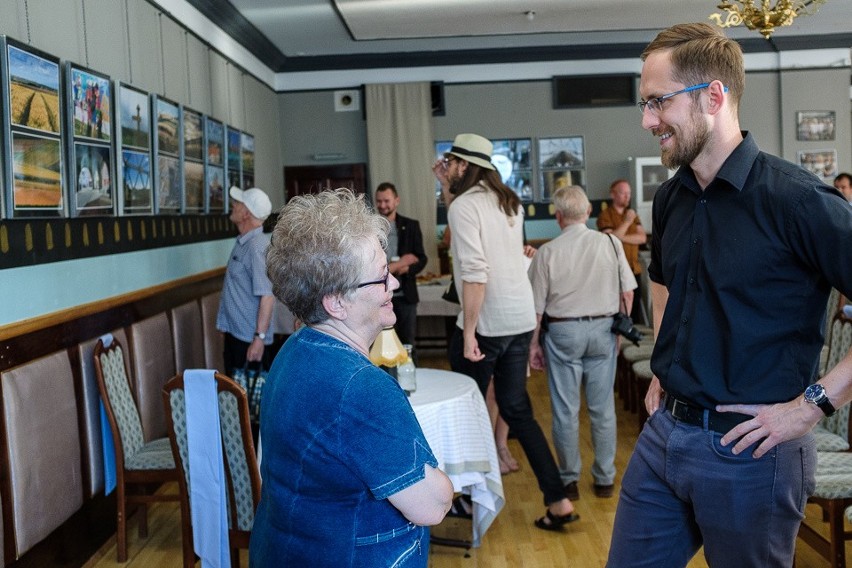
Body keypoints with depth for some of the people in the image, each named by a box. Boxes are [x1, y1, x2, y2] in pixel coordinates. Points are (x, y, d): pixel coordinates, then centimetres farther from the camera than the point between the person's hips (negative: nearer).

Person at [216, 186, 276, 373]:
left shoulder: (258, 247, -21)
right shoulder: (242, 242, 8)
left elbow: (267, 296, -25)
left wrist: (259, 337, -26)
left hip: (249, 339, -9)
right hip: (234, 333, 9)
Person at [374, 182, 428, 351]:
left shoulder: (411, 226, 6)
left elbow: (421, 259, 3)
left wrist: (404, 268, -17)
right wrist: (400, 263, -12)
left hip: (405, 295, 1)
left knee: (407, 343, 7)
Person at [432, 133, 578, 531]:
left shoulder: (464, 205, -13)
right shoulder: (508, 202, 12)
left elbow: (475, 273, -22)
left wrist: (468, 332, -20)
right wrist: (446, 188, 20)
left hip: (487, 323, -8)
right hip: (521, 319, 8)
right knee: (517, 410, 13)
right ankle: (558, 501, 11)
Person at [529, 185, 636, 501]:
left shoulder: (548, 252, -8)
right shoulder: (610, 243, -2)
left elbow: (537, 306, -5)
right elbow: (627, 292, 2)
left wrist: (534, 343, 6)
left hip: (563, 332, -2)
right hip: (603, 328, 2)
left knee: (565, 410, 8)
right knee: (603, 408, 11)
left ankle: (569, 480, 18)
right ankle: (604, 479, 20)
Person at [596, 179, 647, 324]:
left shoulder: (632, 214, 16)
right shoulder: (605, 215, -2)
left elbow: (643, 237, 3)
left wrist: (621, 237, -10)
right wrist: (627, 222, -14)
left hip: (633, 269, 6)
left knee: (635, 309, 7)